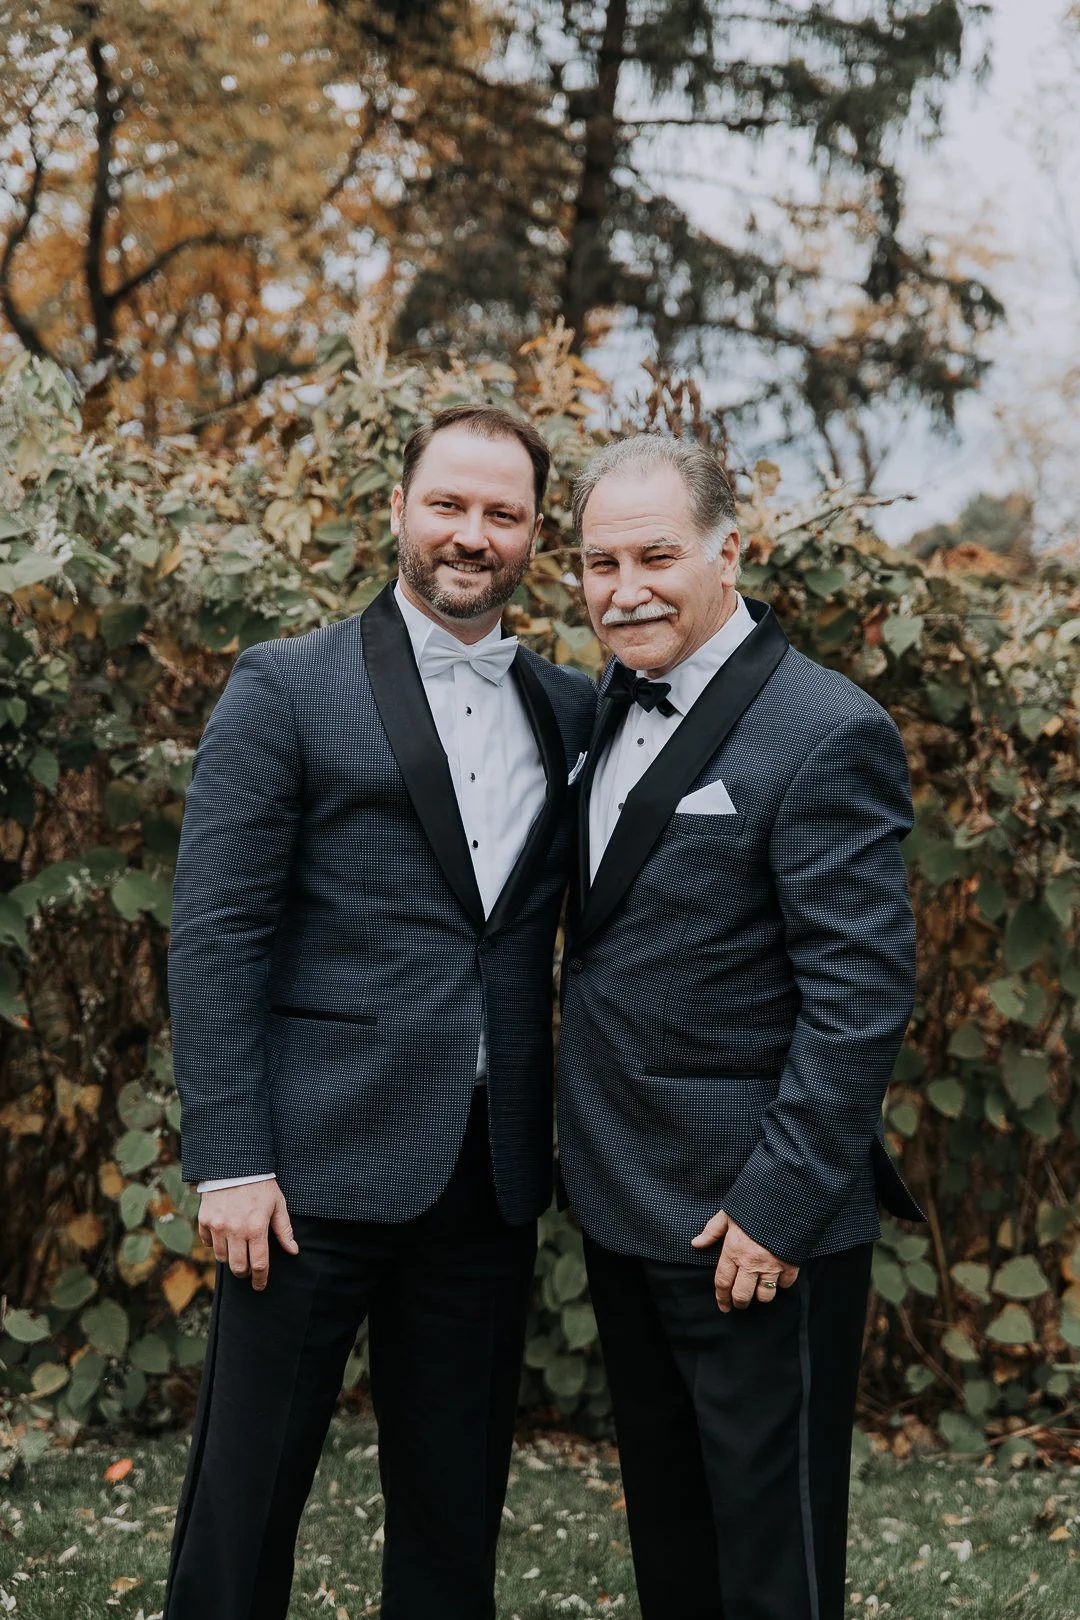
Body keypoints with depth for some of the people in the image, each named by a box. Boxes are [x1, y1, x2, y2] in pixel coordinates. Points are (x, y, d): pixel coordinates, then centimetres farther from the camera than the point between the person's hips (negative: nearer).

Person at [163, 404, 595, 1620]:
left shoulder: (571, 710, 11)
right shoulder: (286, 690, -3)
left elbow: (571, 918, 15)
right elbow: (214, 934, -7)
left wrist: (559, 1132, 2)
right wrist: (231, 1160, -12)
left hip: (490, 1179, 4)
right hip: (322, 1163, -4)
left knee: (456, 1501, 14)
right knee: (248, 1489, 4)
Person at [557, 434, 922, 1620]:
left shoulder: (825, 737, -17)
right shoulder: (616, 705, 8)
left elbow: (858, 996, -19)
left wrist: (780, 1209, -20)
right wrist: (581, 1145, 10)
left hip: (749, 1223, -8)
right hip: (621, 1206, 8)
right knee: (665, 1523, 21)